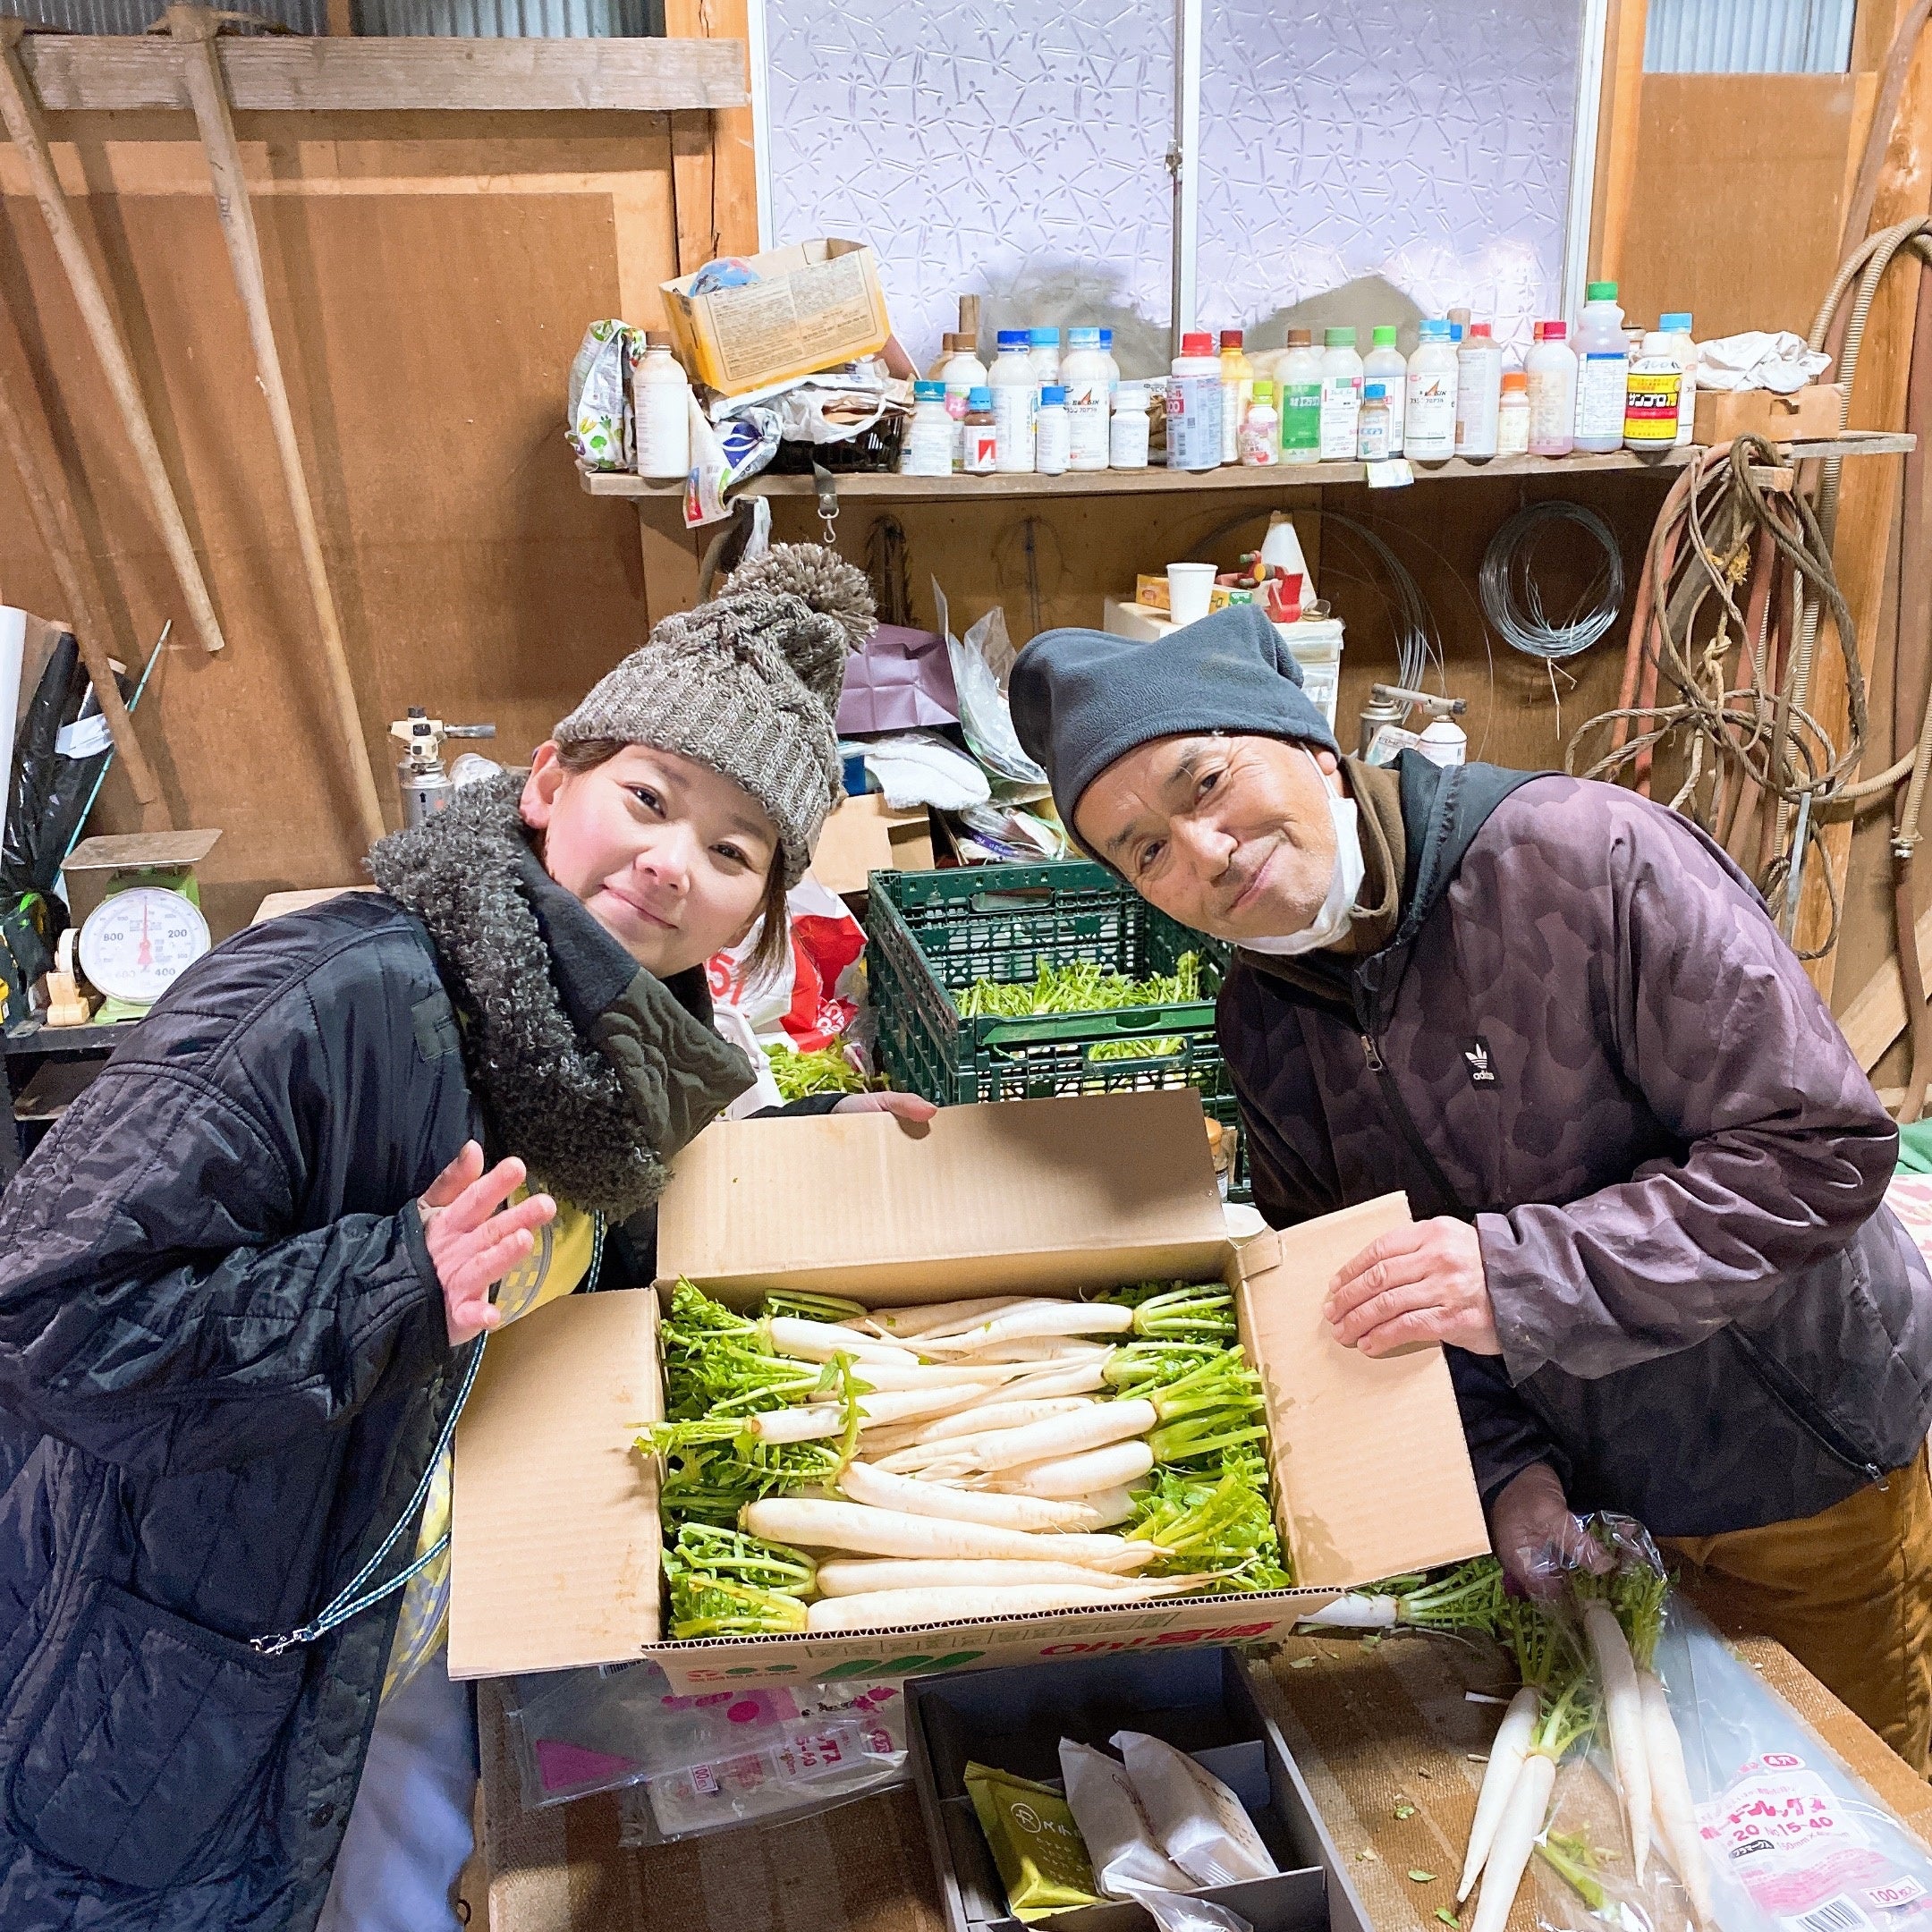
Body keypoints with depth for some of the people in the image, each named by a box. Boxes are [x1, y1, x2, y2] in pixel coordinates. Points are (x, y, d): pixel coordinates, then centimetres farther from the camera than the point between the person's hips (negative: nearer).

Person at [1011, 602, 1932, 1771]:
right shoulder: (1263, 1025, -6)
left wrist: (1525, 1276, -36)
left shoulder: (1587, 858, -27)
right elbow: (1361, 1297, 2)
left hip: (1807, 1464, -4)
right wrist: (1505, 1459, -12)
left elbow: (1825, 1149, -27)